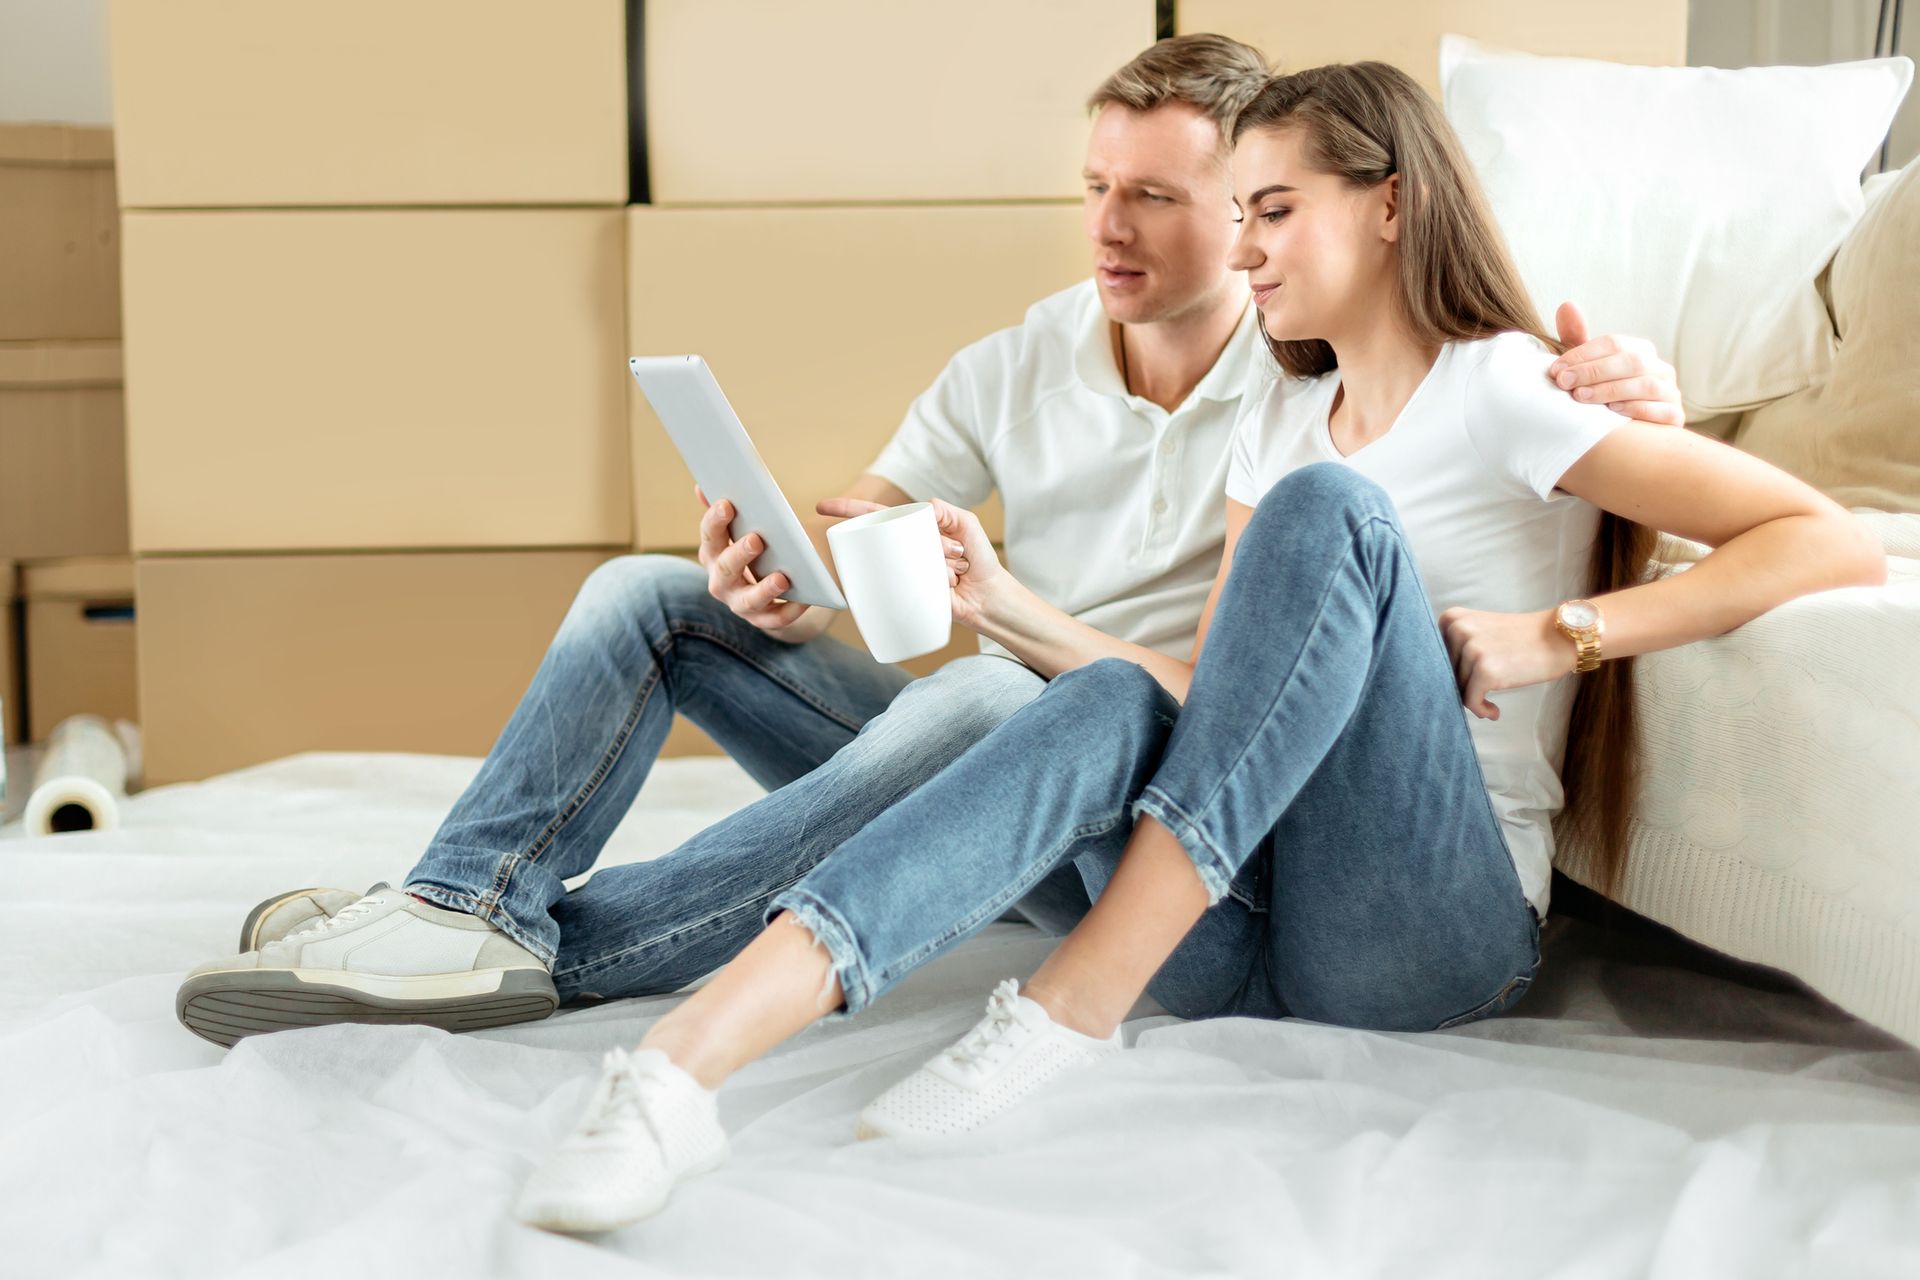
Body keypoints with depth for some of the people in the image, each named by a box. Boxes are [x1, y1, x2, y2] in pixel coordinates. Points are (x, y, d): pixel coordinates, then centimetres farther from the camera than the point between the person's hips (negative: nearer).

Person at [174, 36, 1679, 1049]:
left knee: (987, 695, -39)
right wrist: (770, 578, -23)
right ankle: (464, 899, -25)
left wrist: (1625, 372, -24)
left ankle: (548, 951, -40)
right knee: (647, 591, -4)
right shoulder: (1015, 369, 10)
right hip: (979, 768, 5)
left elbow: (1585, 368, 2)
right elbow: (850, 531, 2)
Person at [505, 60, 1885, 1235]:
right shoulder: (1282, 422, 20)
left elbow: (1836, 546, -9)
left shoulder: (1503, 393, -1)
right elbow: (1208, 703, 15)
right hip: (1245, 930, 5)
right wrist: (1016, 613, 2)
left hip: (1436, 931, -5)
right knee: (1116, 705, -27)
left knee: (1323, 511, -23)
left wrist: (1554, 637, -15)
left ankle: (1076, 1004, -30)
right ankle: (685, 1058, -48)